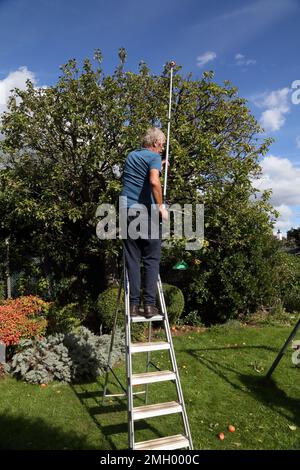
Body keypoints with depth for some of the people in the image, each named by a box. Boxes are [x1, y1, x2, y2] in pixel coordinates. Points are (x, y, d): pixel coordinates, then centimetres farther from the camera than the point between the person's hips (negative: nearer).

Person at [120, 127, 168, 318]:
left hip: (127, 210, 5)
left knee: (132, 260, 5)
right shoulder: (154, 157, -1)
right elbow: (154, 181, -21)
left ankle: (134, 304, 2)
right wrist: (161, 206, -13)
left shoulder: (131, 156, 20)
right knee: (151, 260, 3)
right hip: (147, 211, -5)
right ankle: (149, 304, 0)